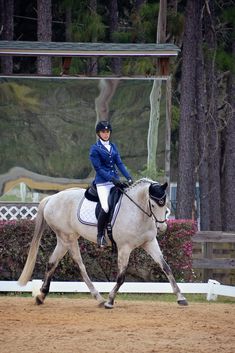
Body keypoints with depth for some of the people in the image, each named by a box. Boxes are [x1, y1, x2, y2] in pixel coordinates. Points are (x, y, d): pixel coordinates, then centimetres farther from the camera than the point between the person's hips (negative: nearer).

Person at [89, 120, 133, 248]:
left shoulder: (113, 147, 17)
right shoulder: (95, 149, -1)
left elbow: (119, 163, 12)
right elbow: (98, 168, -7)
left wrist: (128, 177, -3)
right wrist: (112, 179, -18)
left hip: (115, 181, 6)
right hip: (102, 182, -6)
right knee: (106, 207, -24)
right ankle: (100, 235, -10)